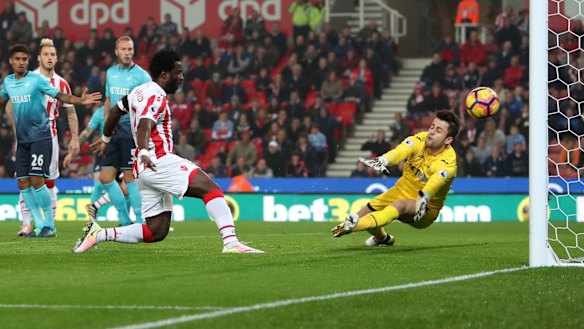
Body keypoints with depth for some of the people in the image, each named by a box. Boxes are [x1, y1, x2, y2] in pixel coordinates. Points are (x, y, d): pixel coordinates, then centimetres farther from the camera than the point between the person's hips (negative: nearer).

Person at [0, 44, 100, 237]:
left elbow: (60, 96, -17)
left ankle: (49, 225, -3)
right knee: (23, 183, 2)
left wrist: (80, 101, -32)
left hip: (40, 137, -6)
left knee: (37, 181, -13)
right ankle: (39, 225, 11)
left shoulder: (37, 80, -9)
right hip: (22, 139, 6)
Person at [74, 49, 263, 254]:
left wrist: (105, 139, 50)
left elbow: (116, 110, 34)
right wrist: (143, 153, -46)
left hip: (145, 168, 10)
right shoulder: (156, 97, -9)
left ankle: (99, 234, 3)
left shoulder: (140, 91, 20)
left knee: (156, 232, 7)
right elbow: (144, 126, -27)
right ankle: (231, 243, -32)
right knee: (211, 189, -18)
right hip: (159, 161, -10)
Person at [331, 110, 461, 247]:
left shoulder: (447, 163, -26)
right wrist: (383, 160, -58)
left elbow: (436, 181, -47)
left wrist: (423, 199, -68)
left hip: (426, 210, -6)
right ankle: (382, 238, 39)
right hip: (402, 190, 6)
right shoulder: (420, 139, -15)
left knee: (400, 205, -36)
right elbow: (401, 151, -35)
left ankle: (355, 224, -56)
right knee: (366, 211, 5)